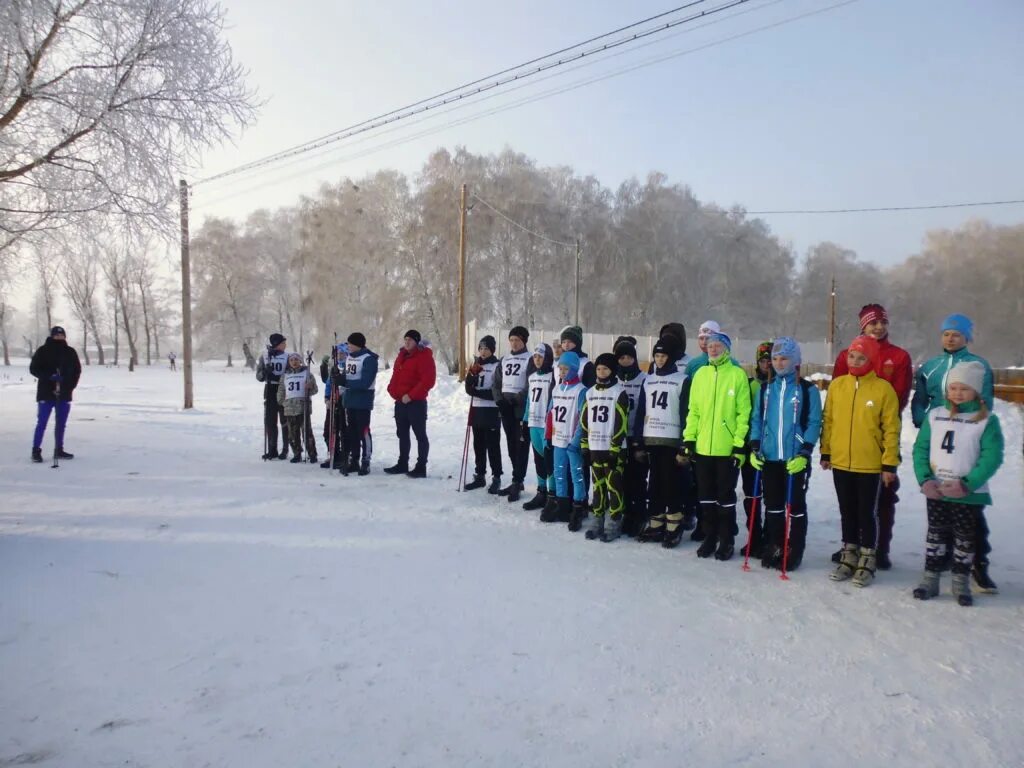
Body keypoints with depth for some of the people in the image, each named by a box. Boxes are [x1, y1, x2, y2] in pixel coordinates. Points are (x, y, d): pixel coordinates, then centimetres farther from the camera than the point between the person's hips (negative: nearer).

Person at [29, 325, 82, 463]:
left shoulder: (70, 352, 6)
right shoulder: (43, 351, -4)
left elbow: (77, 370, 9)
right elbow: (33, 368, -5)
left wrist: (70, 386, -4)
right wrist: (50, 376, -20)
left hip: (64, 394, 4)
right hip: (46, 393, -4)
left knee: (61, 424, 11)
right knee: (42, 423, -3)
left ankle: (59, 450, 21)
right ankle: (36, 451, 4)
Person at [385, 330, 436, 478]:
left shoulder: (424, 356, -10)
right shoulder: (402, 356, 15)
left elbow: (428, 380, -18)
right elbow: (395, 376, 22)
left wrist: (411, 395, -19)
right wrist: (393, 391, 4)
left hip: (416, 403, -8)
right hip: (400, 402, 8)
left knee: (420, 435, -2)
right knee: (402, 434, 15)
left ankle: (421, 467, 1)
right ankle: (402, 464, 25)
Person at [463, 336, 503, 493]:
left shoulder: (497, 366, -8)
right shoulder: (476, 364, 12)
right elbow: (468, 388, 5)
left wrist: (477, 392, -11)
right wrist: (472, 373, -12)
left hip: (492, 412, -6)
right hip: (477, 410, 6)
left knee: (493, 445, -2)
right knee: (478, 445, 12)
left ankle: (496, 478, 5)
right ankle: (479, 476, 22)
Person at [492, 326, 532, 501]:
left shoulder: (530, 359, -4)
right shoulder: (504, 360, 16)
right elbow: (496, 383, 15)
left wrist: (516, 400, -17)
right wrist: (500, 400, 0)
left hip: (521, 409, -6)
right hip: (506, 409, 7)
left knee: (521, 445, -6)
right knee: (511, 445, 11)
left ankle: (517, 482, -3)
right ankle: (518, 481, 19)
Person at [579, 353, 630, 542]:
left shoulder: (619, 392, -7)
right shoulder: (590, 393, 12)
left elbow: (621, 423, -12)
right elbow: (584, 421, 14)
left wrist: (614, 449, -15)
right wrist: (584, 445, 9)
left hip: (612, 449, -6)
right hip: (595, 448, 6)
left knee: (614, 487, -3)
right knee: (598, 486, 12)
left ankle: (613, 525, 4)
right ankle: (596, 522, 19)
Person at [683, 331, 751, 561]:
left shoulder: (738, 375, -5)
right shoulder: (700, 374, 7)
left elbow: (743, 413, -7)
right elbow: (693, 410, 10)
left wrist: (740, 445, -11)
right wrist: (689, 439, 4)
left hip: (727, 449, -4)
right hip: (702, 447, 4)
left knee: (726, 496, 6)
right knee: (706, 495, 12)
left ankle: (727, 540, 19)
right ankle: (709, 537, 25)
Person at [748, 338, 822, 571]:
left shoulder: (808, 390, -4)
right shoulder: (765, 389, 9)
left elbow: (814, 423, -7)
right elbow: (756, 419, 10)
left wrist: (804, 454, -15)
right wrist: (755, 448, 0)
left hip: (796, 459, -4)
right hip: (769, 458, 4)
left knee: (795, 507, 6)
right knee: (772, 505, 12)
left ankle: (794, 552, 15)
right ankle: (773, 548, 23)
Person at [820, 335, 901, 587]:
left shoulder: (883, 389, -8)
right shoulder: (837, 385, 2)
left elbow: (891, 429, -7)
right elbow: (828, 420, 7)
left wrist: (889, 463, -8)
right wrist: (825, 452, 8)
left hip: (870, 464, -3)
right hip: (840, 462, 4)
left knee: (867, 513, 7)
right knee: (847, 512, 15)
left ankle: (866, 561, 20)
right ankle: (849, 557, 28)